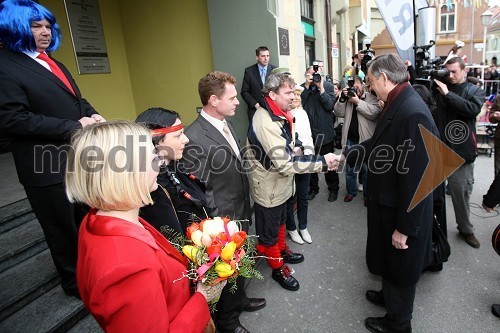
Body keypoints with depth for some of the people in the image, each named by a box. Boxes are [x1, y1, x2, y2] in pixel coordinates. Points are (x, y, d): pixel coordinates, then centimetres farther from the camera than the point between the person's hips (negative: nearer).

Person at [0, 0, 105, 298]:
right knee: (65, 230, 10)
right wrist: (74, 127, -22)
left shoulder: (52, 62, 15)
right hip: (49, 165, -8)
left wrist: (92, 115, -2)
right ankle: (76, 282, 33)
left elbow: (76, 100, 20)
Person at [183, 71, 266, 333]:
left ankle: (239, 299, 54)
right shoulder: (195, 139, -27)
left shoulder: (226, 124, 1)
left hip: (241, 213, 8)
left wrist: (245, 209, 14)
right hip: (223, 222, -8)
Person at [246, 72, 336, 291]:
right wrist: (322, 162, -28)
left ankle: (282, 250, 52)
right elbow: (285, 164, -33)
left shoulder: (278, 115, 1)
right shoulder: (266, 123, -31)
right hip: (268, 188, -9)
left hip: (280, 184, 9)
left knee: (280, 221, 29)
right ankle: (278, 267, 33)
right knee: (269, 230, 13)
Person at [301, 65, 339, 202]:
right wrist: (307, 86, -15)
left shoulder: (328, 86, -1)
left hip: (325, 132, -2)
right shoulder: (302, 87, 3)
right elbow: (299, 103, -12)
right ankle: (313, 187, 31)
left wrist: (321, 88, -18)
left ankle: (333, 188, 26)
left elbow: (329, 105, -13)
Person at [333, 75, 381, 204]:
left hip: (365, 140, -4)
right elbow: (338, 113, 0)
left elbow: (374, 112, -19)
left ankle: (368, 195, 22)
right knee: (350, 168, 14)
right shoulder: (347, 98, 11)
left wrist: (358, 102, -17)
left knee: (366, 169, 7)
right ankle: (351, 191, 31)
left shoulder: (371, 97, -2)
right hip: (349, 139, 4)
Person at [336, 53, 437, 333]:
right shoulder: (398, 105, 1)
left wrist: (404, 228, -21)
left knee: (400, 266, 14)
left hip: (402, 212, -8)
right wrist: (346, 156, 17)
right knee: (389, 260, 28)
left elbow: (415, 179, -28)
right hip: (390, 203, 8)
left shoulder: (413, 114, -29)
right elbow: (377, 143, 14)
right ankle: (389, 296, 54)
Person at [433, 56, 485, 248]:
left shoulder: (475, 91, 4)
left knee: (461, 193, 8)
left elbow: (473, 109, -14)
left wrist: (448, 94, -18)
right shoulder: (438, 88, 8)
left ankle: (465, 229, 27)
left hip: (461, 152, -1)